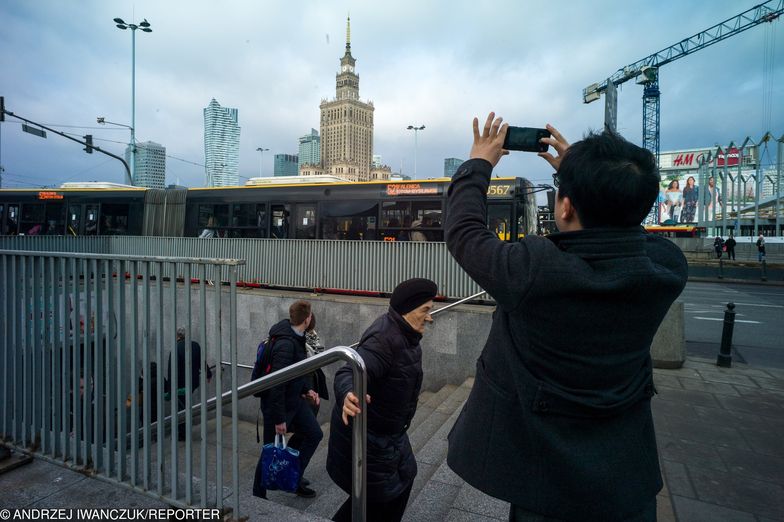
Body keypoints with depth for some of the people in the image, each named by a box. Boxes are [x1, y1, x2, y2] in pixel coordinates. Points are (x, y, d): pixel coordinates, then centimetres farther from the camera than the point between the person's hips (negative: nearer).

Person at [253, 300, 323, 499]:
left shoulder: (296, 337, 0)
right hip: (278, 403, -9)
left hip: (295, 399, 9)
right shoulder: (285, 344, -29)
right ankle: (258, 496, 27)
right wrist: (279, 418, -24)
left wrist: (307, 389, 10)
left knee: (314, 434, 15)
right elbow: (276, 383, -29)